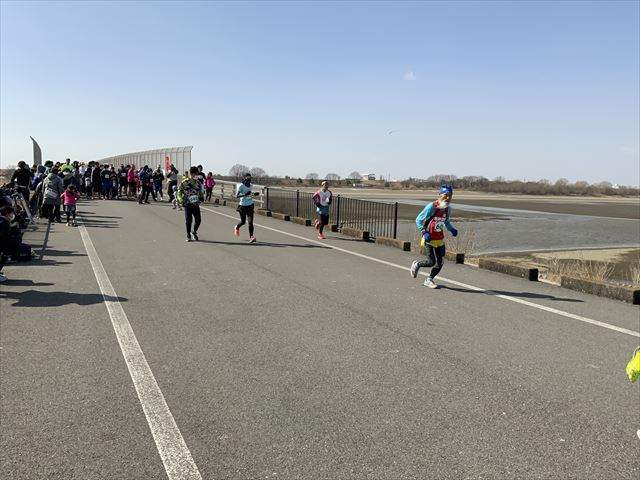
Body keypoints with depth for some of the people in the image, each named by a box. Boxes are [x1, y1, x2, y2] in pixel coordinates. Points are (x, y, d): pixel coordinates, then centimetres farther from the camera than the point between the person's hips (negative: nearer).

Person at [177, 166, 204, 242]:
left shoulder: (198, 183, 10)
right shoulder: (184, 183, -2)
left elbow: (200, 192, 22)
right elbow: (179, 192, 0)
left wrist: (201, 198, 4)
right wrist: (181, 200, -13)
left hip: (196, 204, 3)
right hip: (187, 204, -3)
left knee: (198, 219, 0)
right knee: (188, 220, -2)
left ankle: (194, 232, 26)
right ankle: (188, 235, 13)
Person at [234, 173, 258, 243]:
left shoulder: (250, 185, 7)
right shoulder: (241, 186, -12)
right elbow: (236, 196, -21)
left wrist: (254, 194, 8)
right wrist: (244, 194, -33)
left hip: (250, 205, 4)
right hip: (243, 205, -4)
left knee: (250, 221, -7)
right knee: (243, 222, 9)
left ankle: (251, 237, -9)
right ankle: (237, 228, 43)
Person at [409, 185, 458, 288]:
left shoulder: (448, 209, 4)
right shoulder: (432, 207, -16)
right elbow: (418, 220, -11)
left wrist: (452, 229, 6)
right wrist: (424, 232, -20)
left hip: (440, 239, 6)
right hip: (429, 238, -6)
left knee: (440, 262, 4)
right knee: (431, 262, -8)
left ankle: (429, 280, 25)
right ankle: (417, 264, 23)